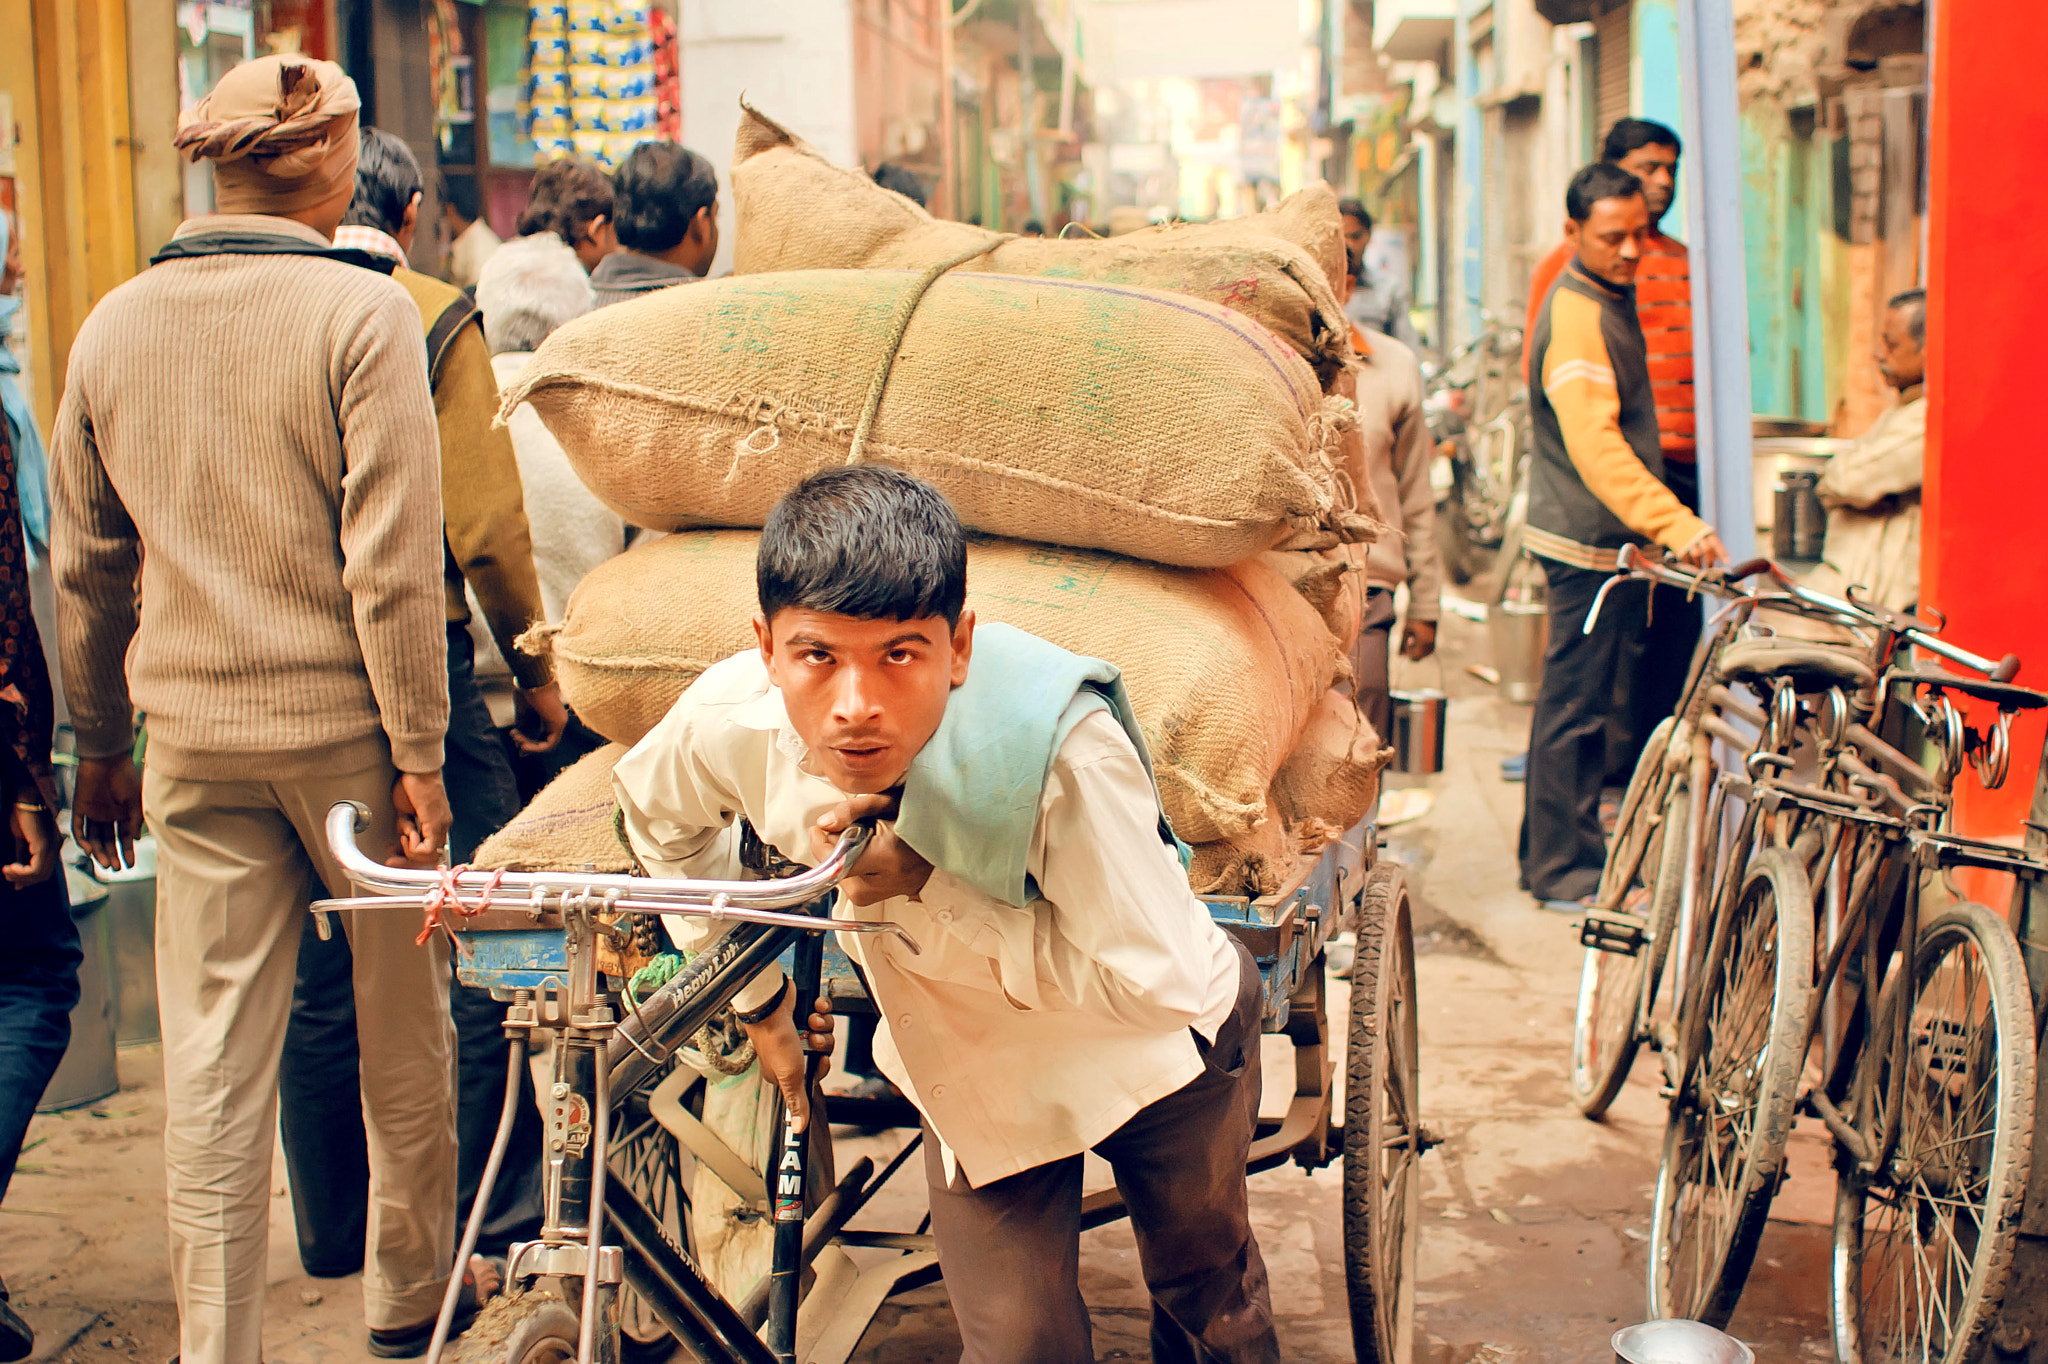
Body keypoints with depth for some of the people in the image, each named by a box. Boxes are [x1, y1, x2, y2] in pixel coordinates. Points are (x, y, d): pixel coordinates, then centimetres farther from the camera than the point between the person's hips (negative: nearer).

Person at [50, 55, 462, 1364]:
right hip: (344, 725, -3)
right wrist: (420, 750, -9)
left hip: (193, 739, 4)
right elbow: (393, 557, -14)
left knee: (213, 1049, 7)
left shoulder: (114, 326, 5)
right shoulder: (361, 310, -10)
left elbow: (86, 568, 11)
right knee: (405, 1019, 15)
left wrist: (103, 747, 19)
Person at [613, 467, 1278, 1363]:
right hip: (975, 1063, 2)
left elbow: (1157, 983, -35)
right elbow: (656, 811, -2)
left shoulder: (1059, 746, -41)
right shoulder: (731, 721, -28)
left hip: (1160, 1037, -2)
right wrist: (756, 998, 5)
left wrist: (925, 889, -40)